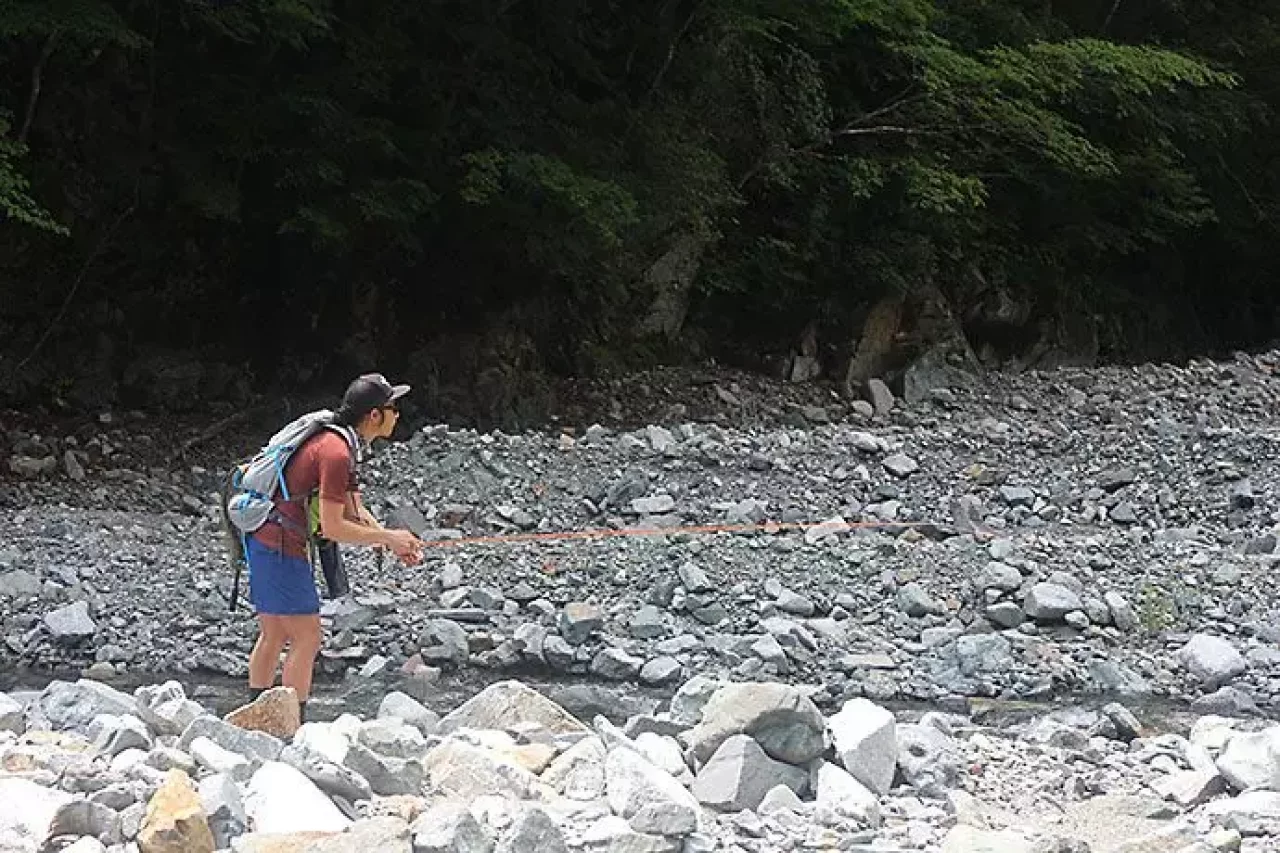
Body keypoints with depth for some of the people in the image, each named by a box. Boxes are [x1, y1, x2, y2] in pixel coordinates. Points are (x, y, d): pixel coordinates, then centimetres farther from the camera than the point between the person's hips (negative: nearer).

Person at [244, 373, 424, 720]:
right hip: (281, 547, -10)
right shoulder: (336, 452, -21)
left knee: (273, 636, 17)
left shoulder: (338, 441, 12)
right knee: (307, 639, -5)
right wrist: (389, 538, -13)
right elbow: (333, 527, -22)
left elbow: (353, 511, 14)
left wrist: (393, 541, 1)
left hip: (264, 542, 10)